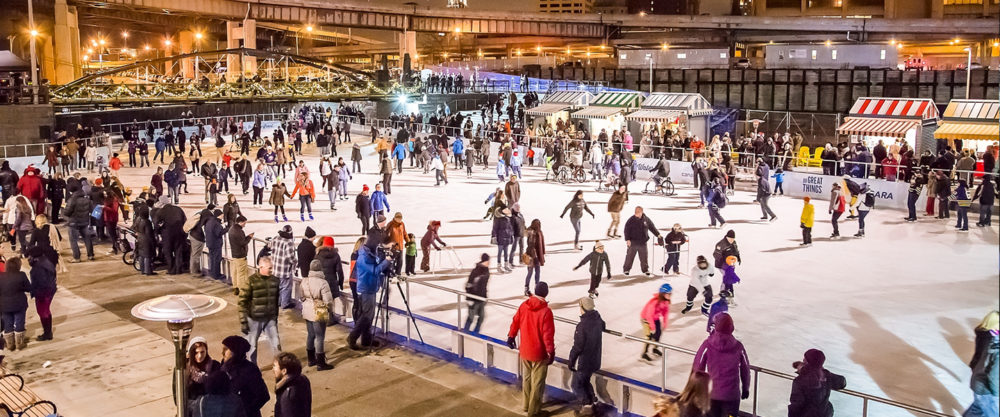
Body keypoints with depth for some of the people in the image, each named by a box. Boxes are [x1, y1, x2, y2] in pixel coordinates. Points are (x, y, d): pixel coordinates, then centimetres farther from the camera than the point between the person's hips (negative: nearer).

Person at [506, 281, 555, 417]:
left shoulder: (524, 305, -6)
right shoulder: (546, 311, -22)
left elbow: (515, 322, 6)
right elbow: (548, 334, -21)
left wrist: (511, 336, 22)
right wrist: (551, 352, -12)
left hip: (525, 351, 5)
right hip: (539, 353, -5)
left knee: (526, 378, 22)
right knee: (537, 382, 9)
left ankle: (527, 404, 36)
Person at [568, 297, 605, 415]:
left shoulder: (582, 325, -28)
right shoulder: (597, 319, -5)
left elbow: (577, 347, -23)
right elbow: (603, 326, 23)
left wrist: (571, 361, -11)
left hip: (584, 362, -8)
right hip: (595, 360, 8)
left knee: (576, 384, 11)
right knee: (585, 381, 26)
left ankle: (587, 404, 10)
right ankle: (594, 401, 28)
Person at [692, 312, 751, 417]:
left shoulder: (707, 345, -13)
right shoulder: (738, 346, -10)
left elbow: (698, 367, -7)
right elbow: (745, 369, 2)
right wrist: (745, 388, 18)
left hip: (711, 393, 0)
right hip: (732, 394, 0)